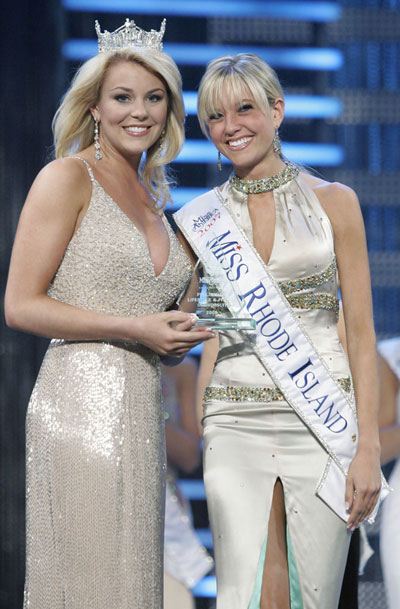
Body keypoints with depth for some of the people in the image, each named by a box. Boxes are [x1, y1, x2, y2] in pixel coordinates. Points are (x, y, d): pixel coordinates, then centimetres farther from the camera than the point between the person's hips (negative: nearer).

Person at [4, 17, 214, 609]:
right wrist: (134, 328, -13)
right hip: (82, 400, -7)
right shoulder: (68, 179, -3)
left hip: (140, 408, 7)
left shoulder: (151, 196, 19)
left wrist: (176, 333, 8)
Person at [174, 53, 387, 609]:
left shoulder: (334, 203, 3)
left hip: (322, 422, -1)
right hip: (237, 424, 1)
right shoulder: (201, 218, 8)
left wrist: (368, 447, -6)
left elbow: (361, 332, 0)